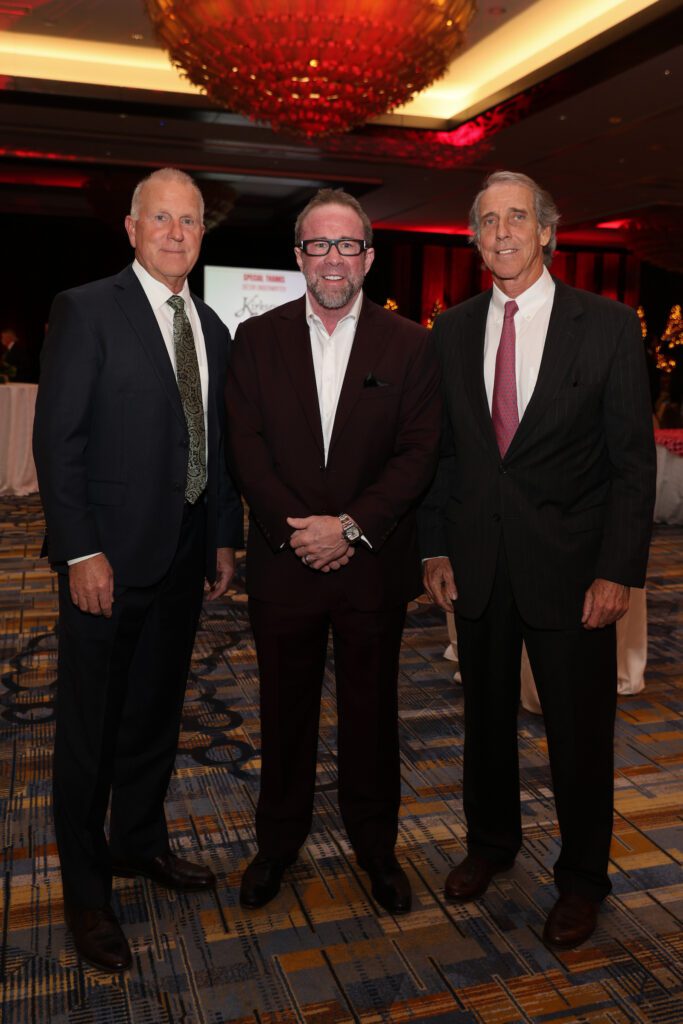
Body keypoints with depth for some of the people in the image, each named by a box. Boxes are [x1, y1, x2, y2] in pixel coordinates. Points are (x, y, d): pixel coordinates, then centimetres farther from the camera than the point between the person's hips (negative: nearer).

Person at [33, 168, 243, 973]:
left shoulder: (210, 327, 12)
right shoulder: (87, 310, -8)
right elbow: (57, 440, -12)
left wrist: (224, 538, 10)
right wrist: (82, 552, -17)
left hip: (186, 557, 6)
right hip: (110, 558, -6)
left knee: (156, 714, 18)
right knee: (90, 726, 7)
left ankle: (139, 842, 39)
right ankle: (86, 890, 24)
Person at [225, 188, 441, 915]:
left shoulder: (408, 345, 1)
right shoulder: (256, 339, 3)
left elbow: (418, 454, -6)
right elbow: (247, 451, -3)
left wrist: (350, 527, -16)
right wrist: (298, 532, -13)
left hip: (373, 565, 0)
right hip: (283, 564, 1)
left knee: (371, 712, 13)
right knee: (285, 710, 14)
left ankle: (375, 843, 33)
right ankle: (278, 840, 35)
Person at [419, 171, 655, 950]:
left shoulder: (607, 326, -4)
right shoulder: (452, 331, 6)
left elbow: (633, 459, -6)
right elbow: (439, 449, 9)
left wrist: (618, 570, -11)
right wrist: (435, 547, 3)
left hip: (569, 563, -3)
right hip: (476, 562, 3)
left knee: (579, 730, 8)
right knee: (486, 714, 17)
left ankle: (581, 879, 30)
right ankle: (490, 841, 40)